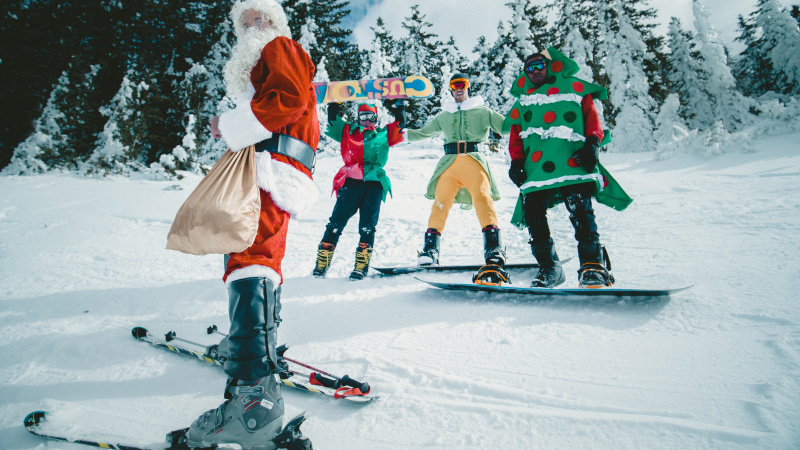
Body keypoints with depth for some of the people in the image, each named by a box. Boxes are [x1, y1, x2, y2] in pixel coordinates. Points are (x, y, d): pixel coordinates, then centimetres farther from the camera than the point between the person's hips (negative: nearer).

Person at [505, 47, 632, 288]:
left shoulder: (574, 87, 21)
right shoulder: (522, 101, 29)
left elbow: (592, 117, 12)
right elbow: (516, 135, 22)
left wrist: (592, 144, -6)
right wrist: (516, 161, 5)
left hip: (572, 162, -3)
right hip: (536, 167, 3)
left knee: (580, 209, -21)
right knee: (532, 212, -10)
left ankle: (593, 265, -10)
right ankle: (549, 268, 4)